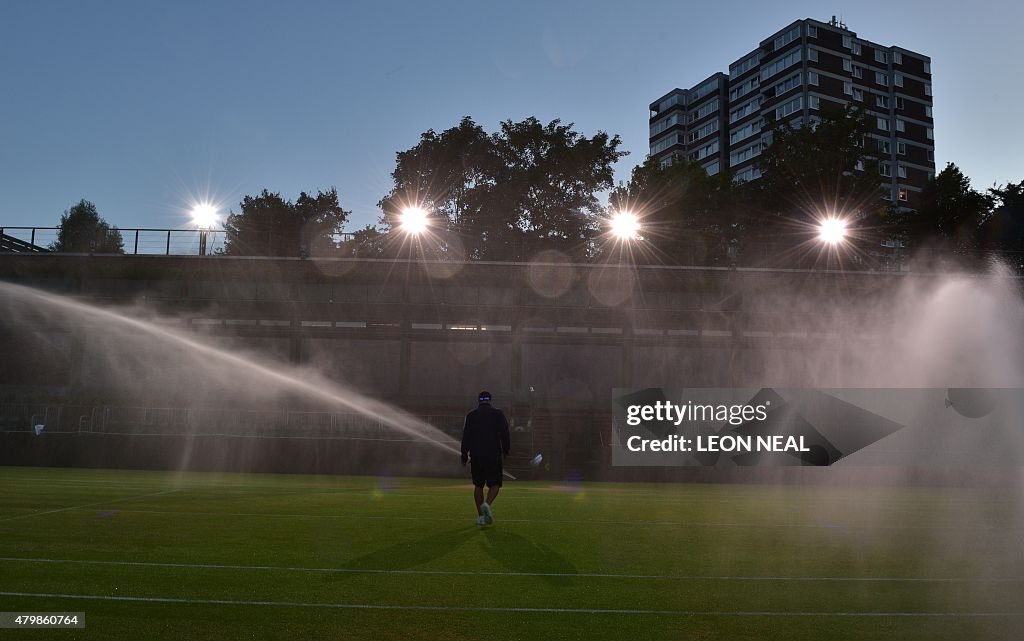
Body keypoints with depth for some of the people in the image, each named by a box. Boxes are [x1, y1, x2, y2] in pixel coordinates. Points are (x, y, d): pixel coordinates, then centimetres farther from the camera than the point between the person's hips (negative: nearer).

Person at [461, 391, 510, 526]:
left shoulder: (471, 415, 7)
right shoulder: (498, 414, 3)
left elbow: (466, 437, 5)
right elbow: (504, 434, -1)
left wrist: (464, 456, 8)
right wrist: (505, 450, 9)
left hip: (476, 455, 2)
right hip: (493, 455, -2)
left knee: (478, 485, 10)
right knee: (495, 484, 5)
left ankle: (480, 515, 7)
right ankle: (487, 504, -22)